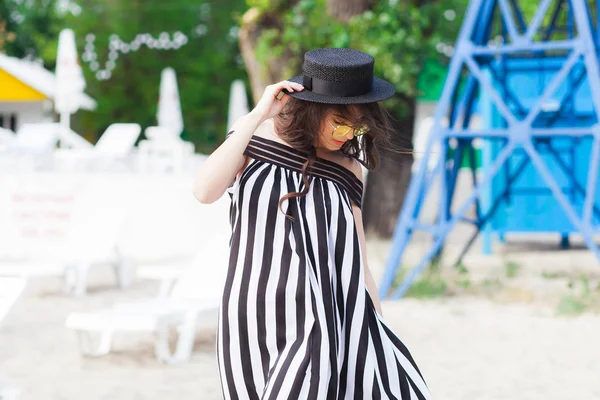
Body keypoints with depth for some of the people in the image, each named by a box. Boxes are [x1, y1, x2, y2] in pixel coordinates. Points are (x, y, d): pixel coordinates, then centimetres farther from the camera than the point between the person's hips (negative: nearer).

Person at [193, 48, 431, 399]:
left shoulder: (347, 171, 5)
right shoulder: (257, 134, 1)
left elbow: (358, 264, 9)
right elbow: (205, 192, -16)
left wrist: (382, 339, 7)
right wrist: (258, 116, -16)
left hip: (326, 324, 2)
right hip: (257, 320, -2)